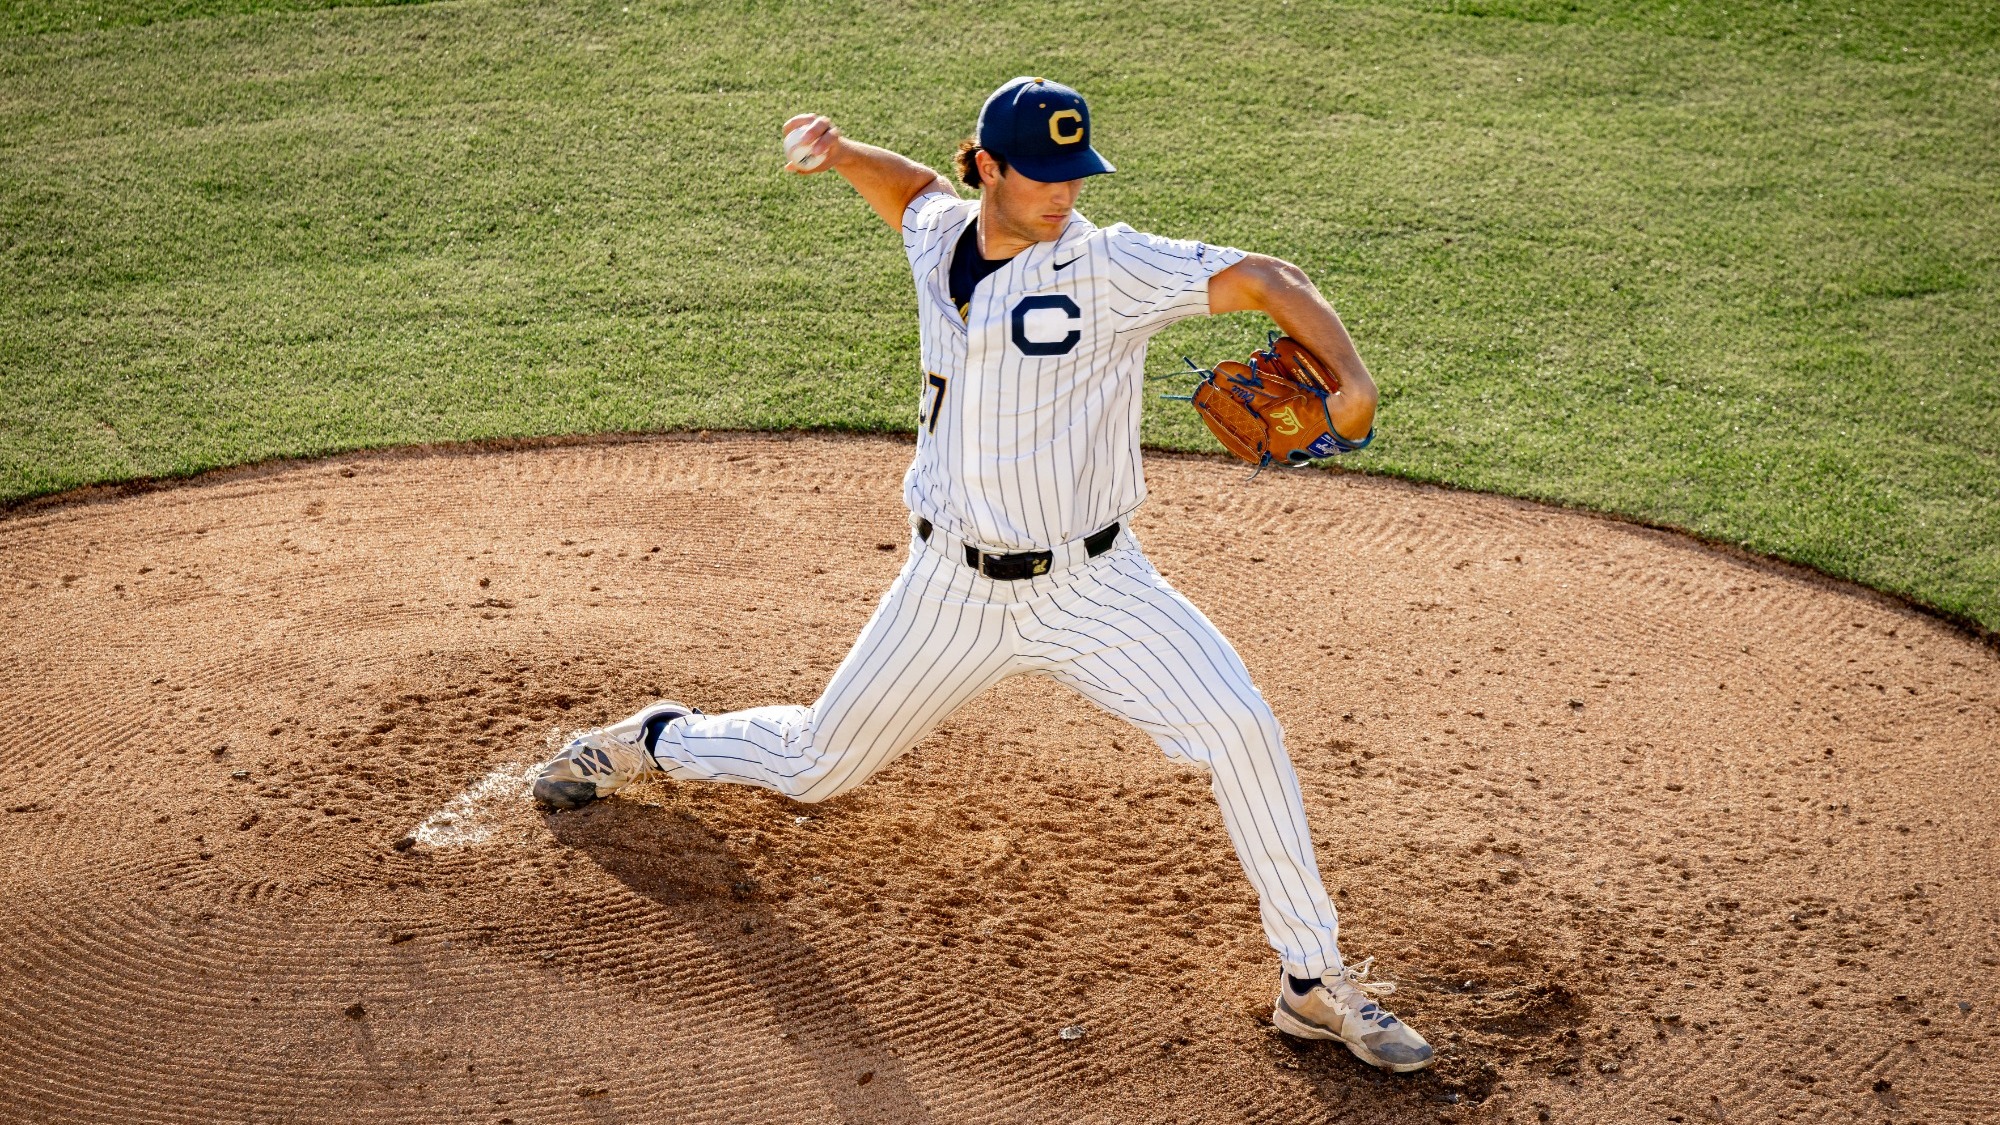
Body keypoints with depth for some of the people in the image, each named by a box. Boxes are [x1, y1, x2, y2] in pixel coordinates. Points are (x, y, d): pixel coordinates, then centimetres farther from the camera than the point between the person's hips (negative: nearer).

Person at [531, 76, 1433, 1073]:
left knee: (1240, 732, -20)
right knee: (816, 765, 15)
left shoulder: (1110, 267, -15)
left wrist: (1353, 384, -33)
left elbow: (1266, 279, -19)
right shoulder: (938, 239, -1)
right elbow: (915, 188, 24)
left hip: (1089, 586, -2)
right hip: (953, 586, 3)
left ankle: (1315, 981, -5)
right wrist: (841, 154, 6)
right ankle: (656, 741, 48)